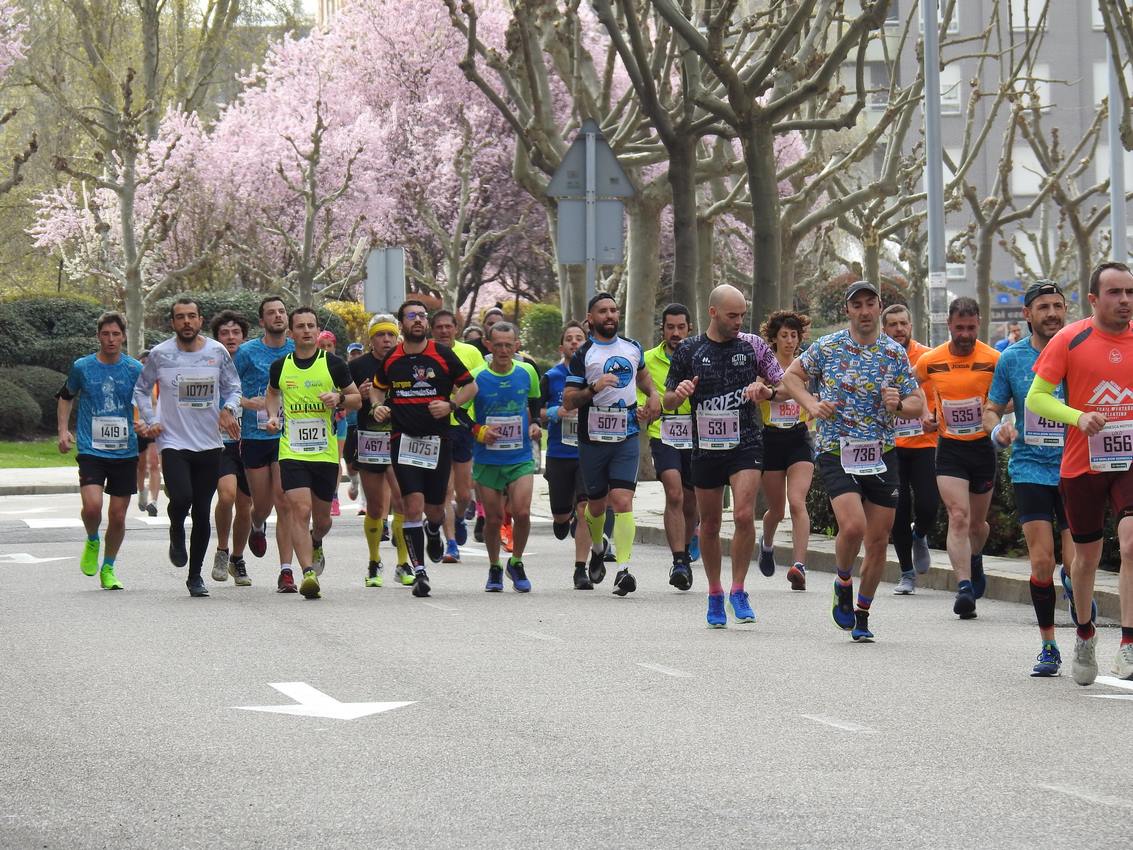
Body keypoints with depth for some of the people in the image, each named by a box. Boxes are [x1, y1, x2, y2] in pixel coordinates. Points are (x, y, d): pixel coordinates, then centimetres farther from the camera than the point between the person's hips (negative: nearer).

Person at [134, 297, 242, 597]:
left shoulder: (218, 352, 1)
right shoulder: (160, 354, -2)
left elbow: (233, 387, 13)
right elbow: (141, 389, 12)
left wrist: (229, 409, -8)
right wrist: (151, 420, -1)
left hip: (209, 445, 2)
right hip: (173, 442, -2)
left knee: (202, 512, 5)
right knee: (181, 498, -24)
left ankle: (195, 575, 19)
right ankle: (176, 536, 11)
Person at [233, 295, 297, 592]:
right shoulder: (247, 352, 0)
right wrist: (246, 402, -11)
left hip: (288, 436, 0)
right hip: (255, 435, 0)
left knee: (284, 502, -10)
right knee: (262, 503, 8)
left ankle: (286, 572, -9)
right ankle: (257, 527, 47)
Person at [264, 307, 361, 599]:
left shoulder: (333, 364, 0)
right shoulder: (280, 366, 5)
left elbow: (357, 399, 9)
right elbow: (272, 393, 26)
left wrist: (339, 398, -13)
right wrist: (273, 416, 6)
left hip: (326, 453, 1)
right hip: (292, 452, 0)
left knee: (322, 518, 12)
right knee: (300, 510, -17)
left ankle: (315, 545, 47)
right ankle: (308, 572, -21)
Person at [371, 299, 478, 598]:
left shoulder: (443, 355, 0)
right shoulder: (390, 359, 5)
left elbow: (470, 386, 7)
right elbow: (378, 388, 23)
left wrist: (450, 405, -9)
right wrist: (378, 406, 2)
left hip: (437, 439, 0)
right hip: (404, 439, 0)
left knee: (434, 509, 7)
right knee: (413, 504, -13)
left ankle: (433, 532, 46)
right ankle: (419, 571, -8)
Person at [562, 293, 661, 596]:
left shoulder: (633, 348, 10)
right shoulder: (582, 354, -2)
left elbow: (642, 374, 32)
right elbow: (568, 401, -5)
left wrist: (653, 396, 13)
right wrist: (593, 389, -21)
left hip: (626, 437, 1)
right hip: (593, 439, -1)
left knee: (622, 501, -14)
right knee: (596, 504, 11)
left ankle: (623, 569, -20)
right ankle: (597, 549, 42)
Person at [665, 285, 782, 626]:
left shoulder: (753, 345, 3)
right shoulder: (689, 350, 4)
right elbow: (667, 402, 9)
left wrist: (765, 390, -12)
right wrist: (678, 393, -14)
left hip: (746, 444, -2)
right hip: (706, 446, 2)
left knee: (744, 515, -18)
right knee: (709, 524, 8)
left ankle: (738, 591, -5)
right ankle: (715, 594, 23)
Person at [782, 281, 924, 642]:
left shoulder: (895, 354, 3)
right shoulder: (827, 348, 0)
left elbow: (917, 405, 7)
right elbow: (791, 375, 13)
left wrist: (899, 405, -17)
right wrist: (812, 405, -5)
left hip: (881, 455, 2)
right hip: (836, 453, -2)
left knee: (878, 540, 3)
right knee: (853, 526, -22)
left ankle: (862, 613, 22)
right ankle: (843, 582, 9)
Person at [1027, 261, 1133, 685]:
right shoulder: (1070, 340, -4)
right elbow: (1036, 397, -4)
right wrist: (1079, 417, -20)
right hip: (1082, 463, 0)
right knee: (1087, 556, 12)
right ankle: (1085, 635, 37)